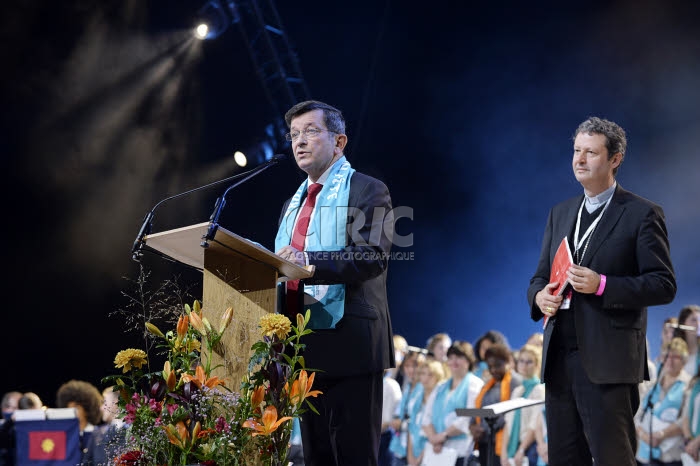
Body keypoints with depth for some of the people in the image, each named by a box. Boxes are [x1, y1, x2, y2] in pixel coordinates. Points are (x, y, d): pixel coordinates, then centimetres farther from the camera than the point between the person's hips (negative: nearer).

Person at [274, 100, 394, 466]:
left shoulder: (368, 192, -2)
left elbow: (372, 256, -17)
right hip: (305, 349, 8)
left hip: (349, 346, -8)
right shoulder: (295, 202, 22)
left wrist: (307, 262, -29)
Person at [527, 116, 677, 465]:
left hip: (608, 362, -6)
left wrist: (602, 285, -18)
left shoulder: (641, 214, -2)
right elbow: (541, 275, 22)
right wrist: (539, 296, -2)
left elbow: (664, 285, -7)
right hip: (559, 357, 6)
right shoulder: (560, 213, 18)